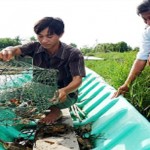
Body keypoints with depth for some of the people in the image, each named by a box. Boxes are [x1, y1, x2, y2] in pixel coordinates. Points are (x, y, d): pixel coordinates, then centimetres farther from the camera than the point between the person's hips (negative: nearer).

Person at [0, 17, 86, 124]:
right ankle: (53, 109, -2)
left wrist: (64, 91, -51)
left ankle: (55, 110, -2)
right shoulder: (35, 47, -11)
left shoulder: (73, 54, -21)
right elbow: (16, 50, -27)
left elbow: (78, 79, -29)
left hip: (65, 95, -4)